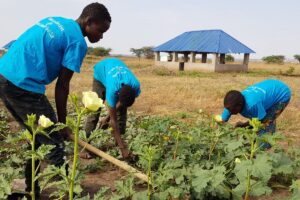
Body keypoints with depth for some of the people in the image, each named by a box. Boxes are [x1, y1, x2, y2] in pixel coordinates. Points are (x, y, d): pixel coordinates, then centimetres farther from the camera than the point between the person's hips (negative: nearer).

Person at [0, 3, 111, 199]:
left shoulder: (55, 21, 18)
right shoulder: (77, 41, -6)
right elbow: (62, 86, -7)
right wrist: (62, 123, 3)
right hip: (23, 86, -9)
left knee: (37, 138, 21)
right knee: (54, 143, 3)